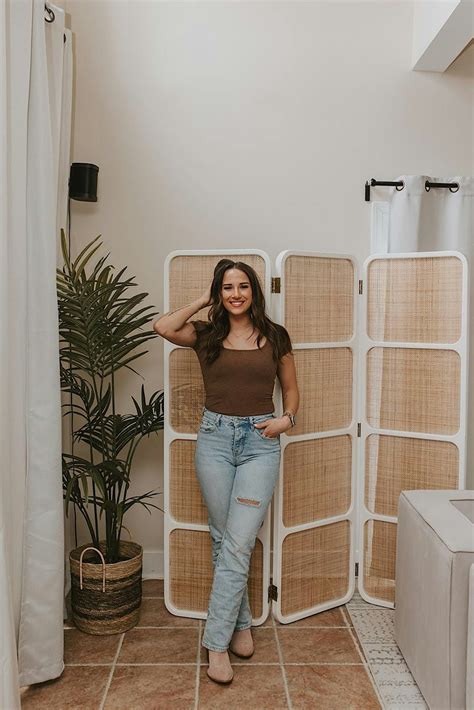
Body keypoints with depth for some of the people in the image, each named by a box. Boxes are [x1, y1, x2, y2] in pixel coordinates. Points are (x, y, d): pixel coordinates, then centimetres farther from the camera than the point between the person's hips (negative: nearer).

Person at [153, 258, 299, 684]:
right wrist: (203, 301, -1)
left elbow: (291, 389, 14)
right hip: (215, 437, 1)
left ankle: (217, 642, 3)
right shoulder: (206, 335, 6)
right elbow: (163, 327, -13)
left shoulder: (275, 337, 6)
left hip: (261, 441, -1)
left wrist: (286, 418, -6)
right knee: (224, 540, 8)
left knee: (238, 543, -6)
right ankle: (241, 623, 25)